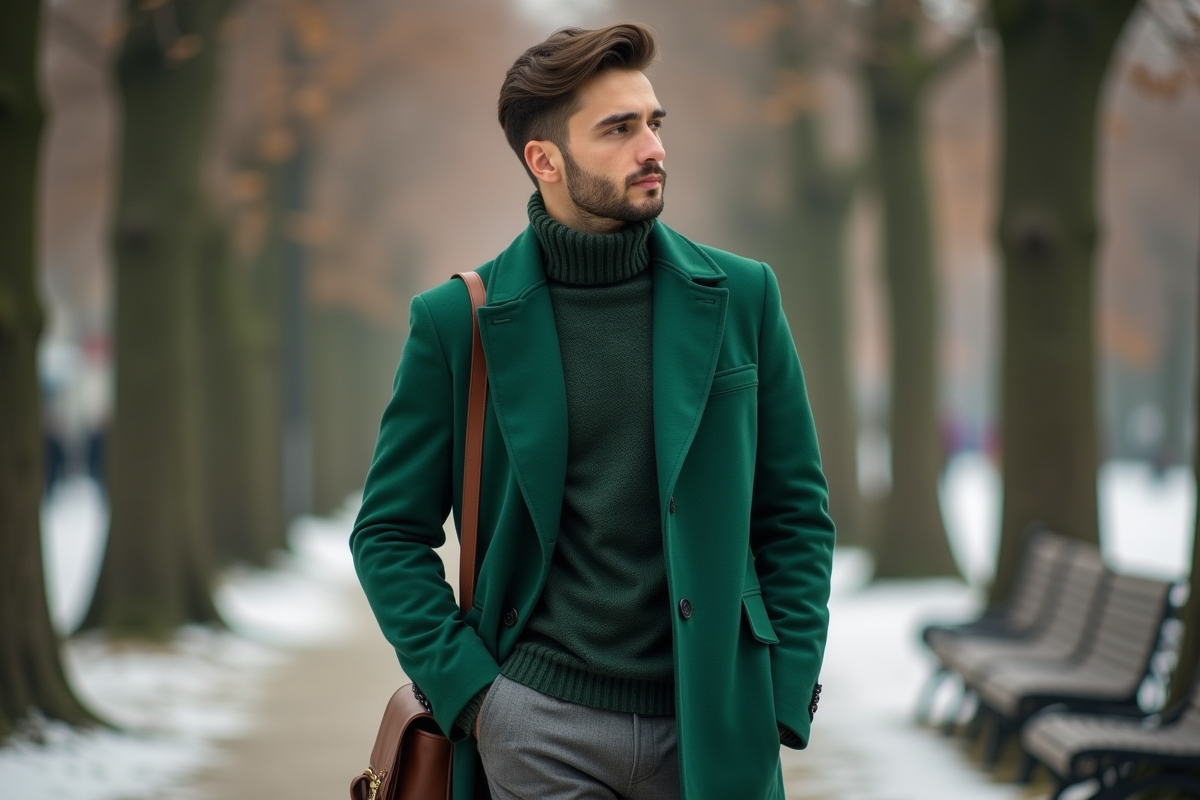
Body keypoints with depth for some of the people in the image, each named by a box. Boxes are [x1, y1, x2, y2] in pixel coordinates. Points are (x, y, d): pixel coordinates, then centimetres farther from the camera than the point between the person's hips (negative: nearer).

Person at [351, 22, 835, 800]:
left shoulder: (740, 296, 3)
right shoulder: (459, 320, -2)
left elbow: (796, 514, 7)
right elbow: (390, 531, 4)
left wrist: (785, 697, 0)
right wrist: (465, 687, -5)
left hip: (708, 724, 2)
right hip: (539, 719, -1)